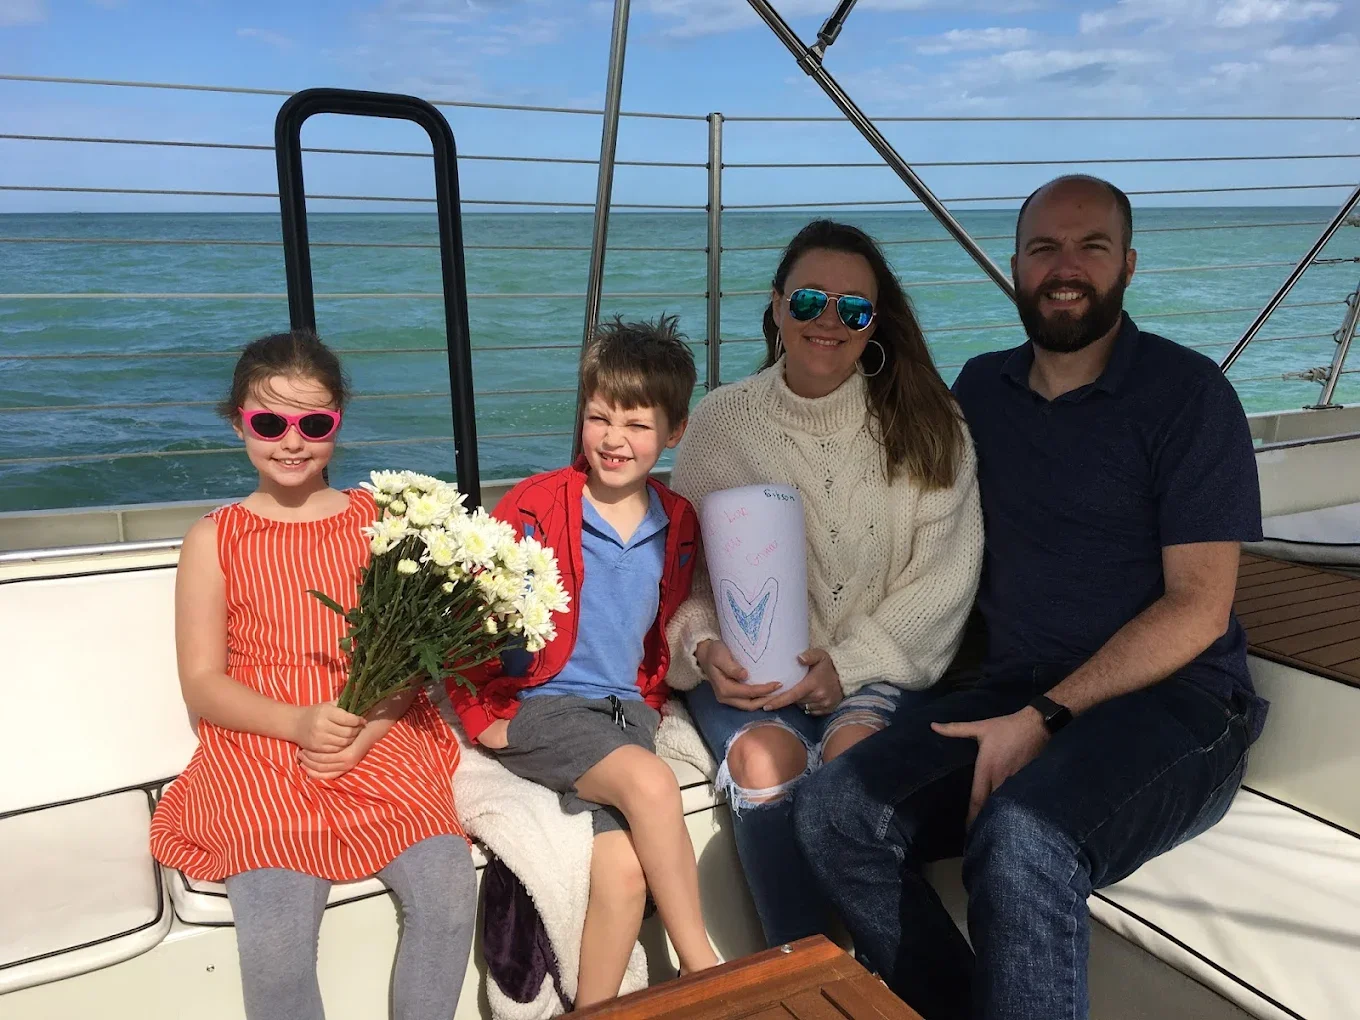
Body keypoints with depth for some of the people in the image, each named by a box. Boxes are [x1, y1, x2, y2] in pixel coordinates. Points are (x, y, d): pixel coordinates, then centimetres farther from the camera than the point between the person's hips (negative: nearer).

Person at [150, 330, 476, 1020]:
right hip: (258, 745, -1)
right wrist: (300, 722, -15)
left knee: (450, 890, -22)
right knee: (276, 940, -25)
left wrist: (364, 730, -13)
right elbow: (201, 684, 3)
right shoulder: (214, 539, 6)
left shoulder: (379, 521, 9)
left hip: (379, 738, 2)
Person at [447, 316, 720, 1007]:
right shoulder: (535, 505, -5)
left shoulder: (679, 525, 8)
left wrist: (650, 701, 9)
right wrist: (482, 715, -8)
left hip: (626, 710, 4)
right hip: (538, 709, -3)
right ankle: (703, 972, -10)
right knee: (650, 782, -28)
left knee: (624, 872, -21)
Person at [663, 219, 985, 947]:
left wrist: (848, 663, -14)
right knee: (765, 755, -30)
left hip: (879, 662, 0)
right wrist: (704, 648, -16)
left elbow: (945, 573, -3)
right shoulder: (721, 420, 3)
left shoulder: (926, 424, 2)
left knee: (856, 745, -31)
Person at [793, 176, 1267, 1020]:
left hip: (1174, 704, -4)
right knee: (836, 816, -19)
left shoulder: (1186, 392, -2)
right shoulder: (981, 390, 13)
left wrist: (1044, 720, -17)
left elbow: (1198, 608, -8)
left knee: (1022, 841, -35)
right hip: (1015, 699, 5)